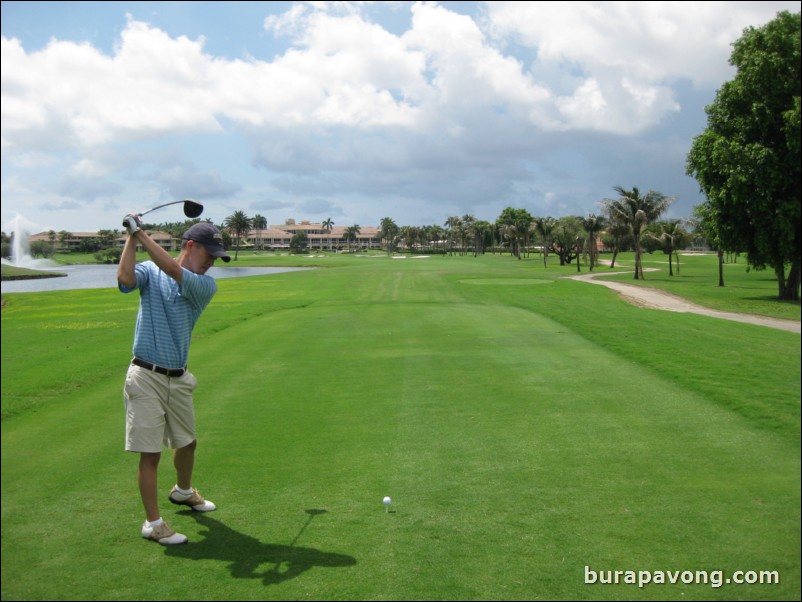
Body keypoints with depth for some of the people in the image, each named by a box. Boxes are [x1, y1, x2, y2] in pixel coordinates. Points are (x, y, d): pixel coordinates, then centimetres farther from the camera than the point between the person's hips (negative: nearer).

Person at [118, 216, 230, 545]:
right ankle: (153, 523, 10)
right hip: (146, 378, -4)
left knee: (187, 442, 21)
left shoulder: (206, 286, -1)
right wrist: (131, 236, -20)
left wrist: (141, 233, -18)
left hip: (178, 379, 4)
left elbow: (173, 271, -18)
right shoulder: (149, 272, -2)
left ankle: (183, 491, 48)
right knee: (150, 453, -2)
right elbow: (125, 278, -25)